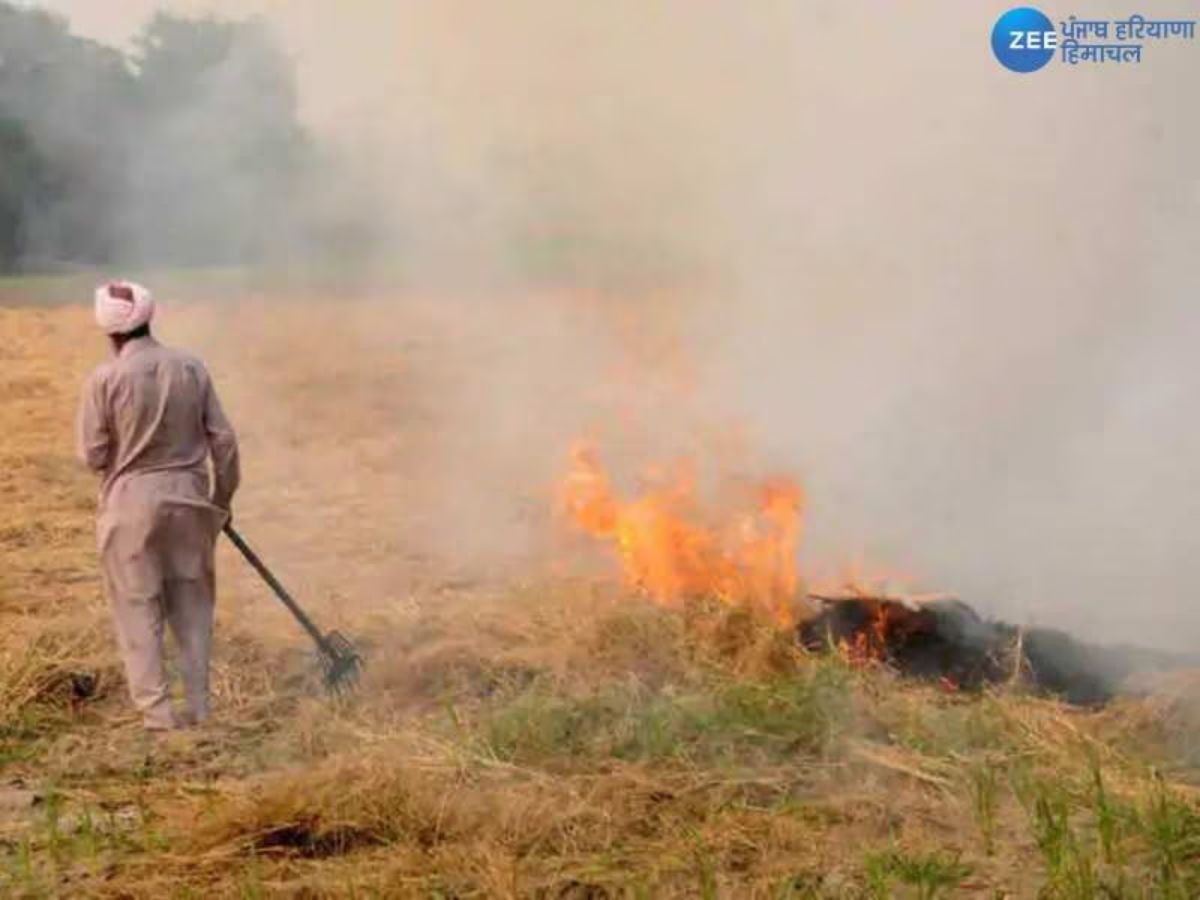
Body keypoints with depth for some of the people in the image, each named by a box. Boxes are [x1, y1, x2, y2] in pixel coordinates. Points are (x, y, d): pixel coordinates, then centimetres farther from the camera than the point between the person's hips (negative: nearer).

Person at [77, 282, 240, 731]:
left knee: (138, 609, 7)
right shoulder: (191, 368, -2)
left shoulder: (105, 378, -11)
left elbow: (93, 454, -8)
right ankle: (198, 706, 17)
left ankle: (157, 711, 6)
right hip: (188, 497, 3)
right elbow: (223, 439, 1)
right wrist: (222, 497, 13)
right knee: (192, 605, 14)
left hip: (131, 502, -3)